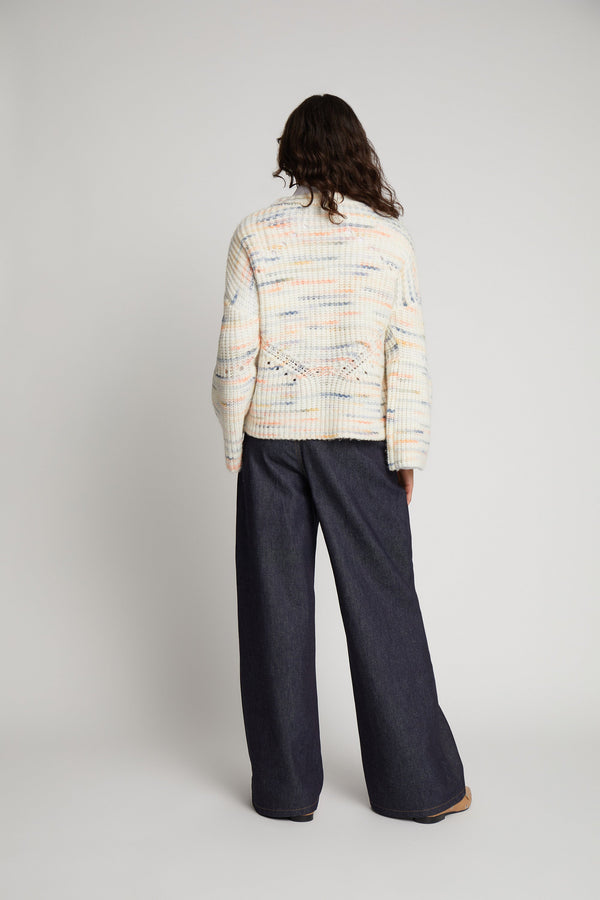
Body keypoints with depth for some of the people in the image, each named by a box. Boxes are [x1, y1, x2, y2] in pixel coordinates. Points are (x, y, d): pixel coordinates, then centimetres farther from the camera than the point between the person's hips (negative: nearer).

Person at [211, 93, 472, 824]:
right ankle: (417, 783, 19)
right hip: (358, 438, 0)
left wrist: (233, 444, 5)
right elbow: (406, 352, -4)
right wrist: (408, 453, 0)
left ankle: (286, 787, 18)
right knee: (382, 607, 8)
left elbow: (236, 349, -3)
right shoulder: (387, 235, 0)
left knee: (277, 611, 8)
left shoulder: (255, 234, 0)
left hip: (272, 438, 0)